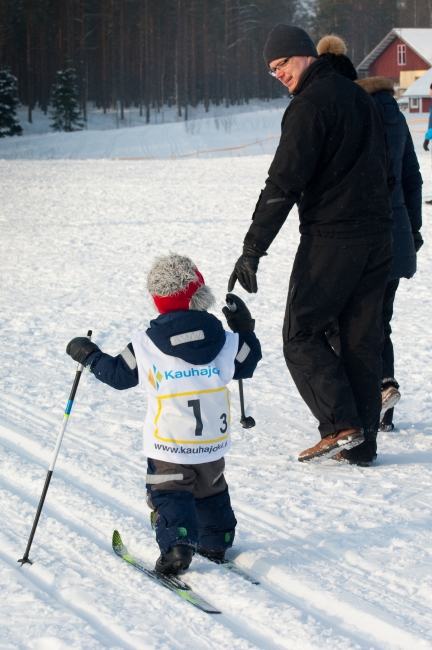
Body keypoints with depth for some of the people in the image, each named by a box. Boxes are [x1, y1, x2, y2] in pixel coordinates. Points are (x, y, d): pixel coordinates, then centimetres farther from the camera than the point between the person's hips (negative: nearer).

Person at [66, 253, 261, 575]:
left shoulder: (145, 346, -13)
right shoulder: (225, 341, -8)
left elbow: (118, 374, 1)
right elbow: (247, 364, 11)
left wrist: (88, 355, 16)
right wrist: (245, 328, 22)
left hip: (169, 446, -3)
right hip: (213, 442, 3)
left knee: (168, 494, 4)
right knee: (211, 491, 24)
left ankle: (177, 546, -15)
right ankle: (216, 541, 30)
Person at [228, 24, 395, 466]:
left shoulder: (309, 105, -11)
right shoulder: (360, 98, 15)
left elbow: (284, 183, -18)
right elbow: (386, 172, 22)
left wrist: (253, 249, -19)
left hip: (330, 239, -8)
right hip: (377, 239, 8)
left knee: (301, 334, 1)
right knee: (362, 339, 9)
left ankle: (341, 425, -9)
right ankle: (363, 442, 9)